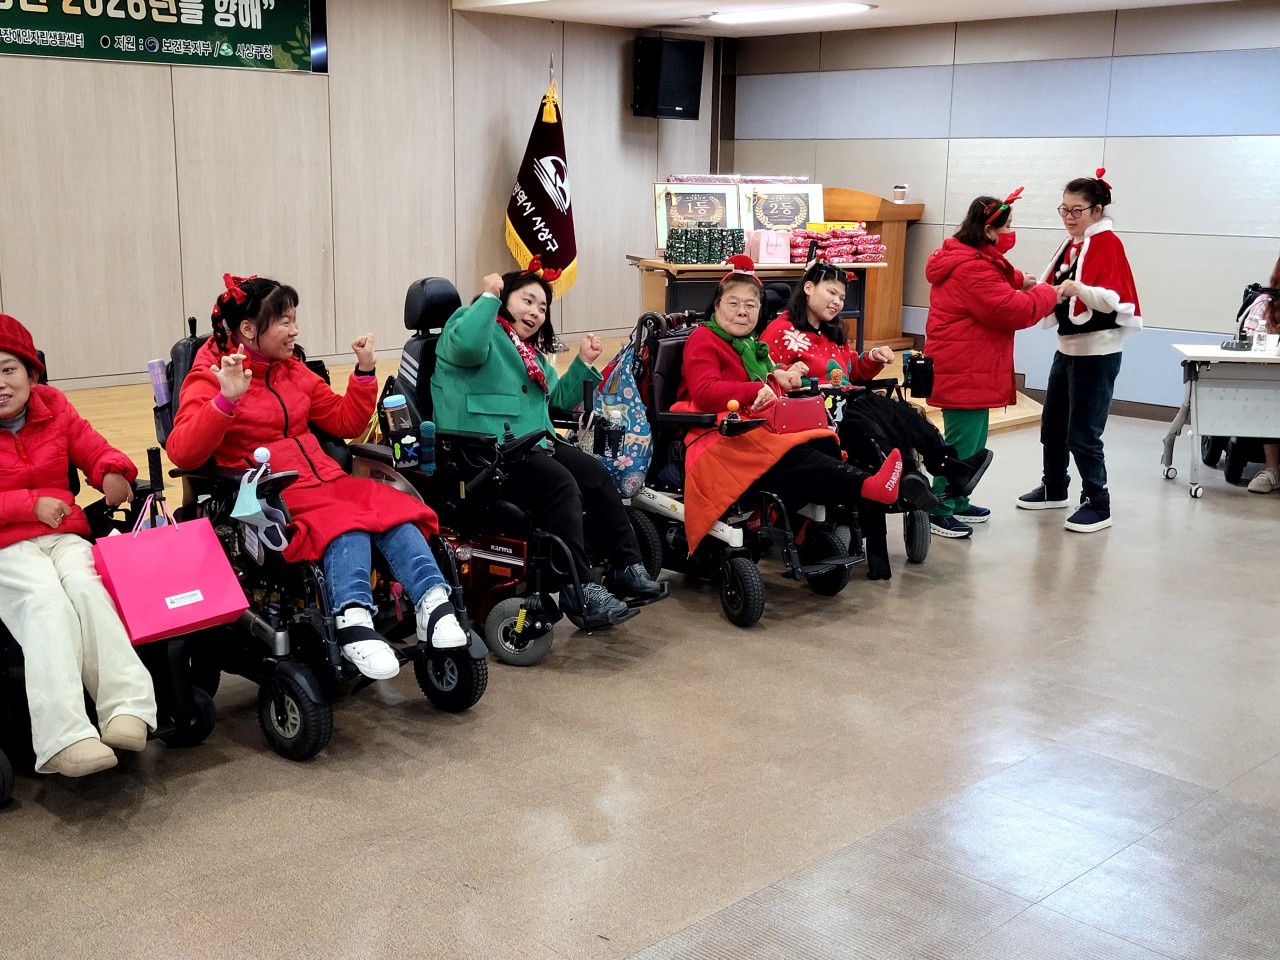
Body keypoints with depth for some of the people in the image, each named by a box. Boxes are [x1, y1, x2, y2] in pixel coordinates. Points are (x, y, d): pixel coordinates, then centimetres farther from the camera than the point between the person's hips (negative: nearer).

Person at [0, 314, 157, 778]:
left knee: (85, 587, -29)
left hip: (63, 535, 3)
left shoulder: (54, 411, 10)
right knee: (46, 600, -31)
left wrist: (113, 472, -14)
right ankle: (63, 737, -45)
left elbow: (96, 451, 11)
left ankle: (127, 708, -37)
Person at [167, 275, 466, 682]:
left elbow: (346, 422, 24)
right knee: (345, 525, -35)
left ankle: (433, 604, -35)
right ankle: (354, 621, -51)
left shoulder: (292, 370, 18)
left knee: (394, 510, -21)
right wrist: (226, 400, -27)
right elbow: (182, 453, -15)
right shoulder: (209, 377, -1)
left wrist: (365, 370, 11)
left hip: (324, 479, 6)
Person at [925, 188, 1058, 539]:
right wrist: (1048, 293, -5)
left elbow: (993, 283, 30)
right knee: (962, 444, -5)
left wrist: (1019, 280, 9)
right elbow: (1014, 311, -21)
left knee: (972, 444, 19)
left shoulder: (970, 259, 13)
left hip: (970, 369, 11)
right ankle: (939, 510, 2)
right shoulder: (973, 269, -22)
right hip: (965, 373, -11)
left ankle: (957, 502, 29)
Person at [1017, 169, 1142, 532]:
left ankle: (1098, 505, 4)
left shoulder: (1108, 243, -14)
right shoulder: (1071, 243, 11)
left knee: (1083, 434, -6)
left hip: (1097, 352, -9)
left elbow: (1112, 301, -24)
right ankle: (1054, 489, 32)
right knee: (1052, 426, 16)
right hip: (1067, 346, 9)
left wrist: (1079, 289, -41)